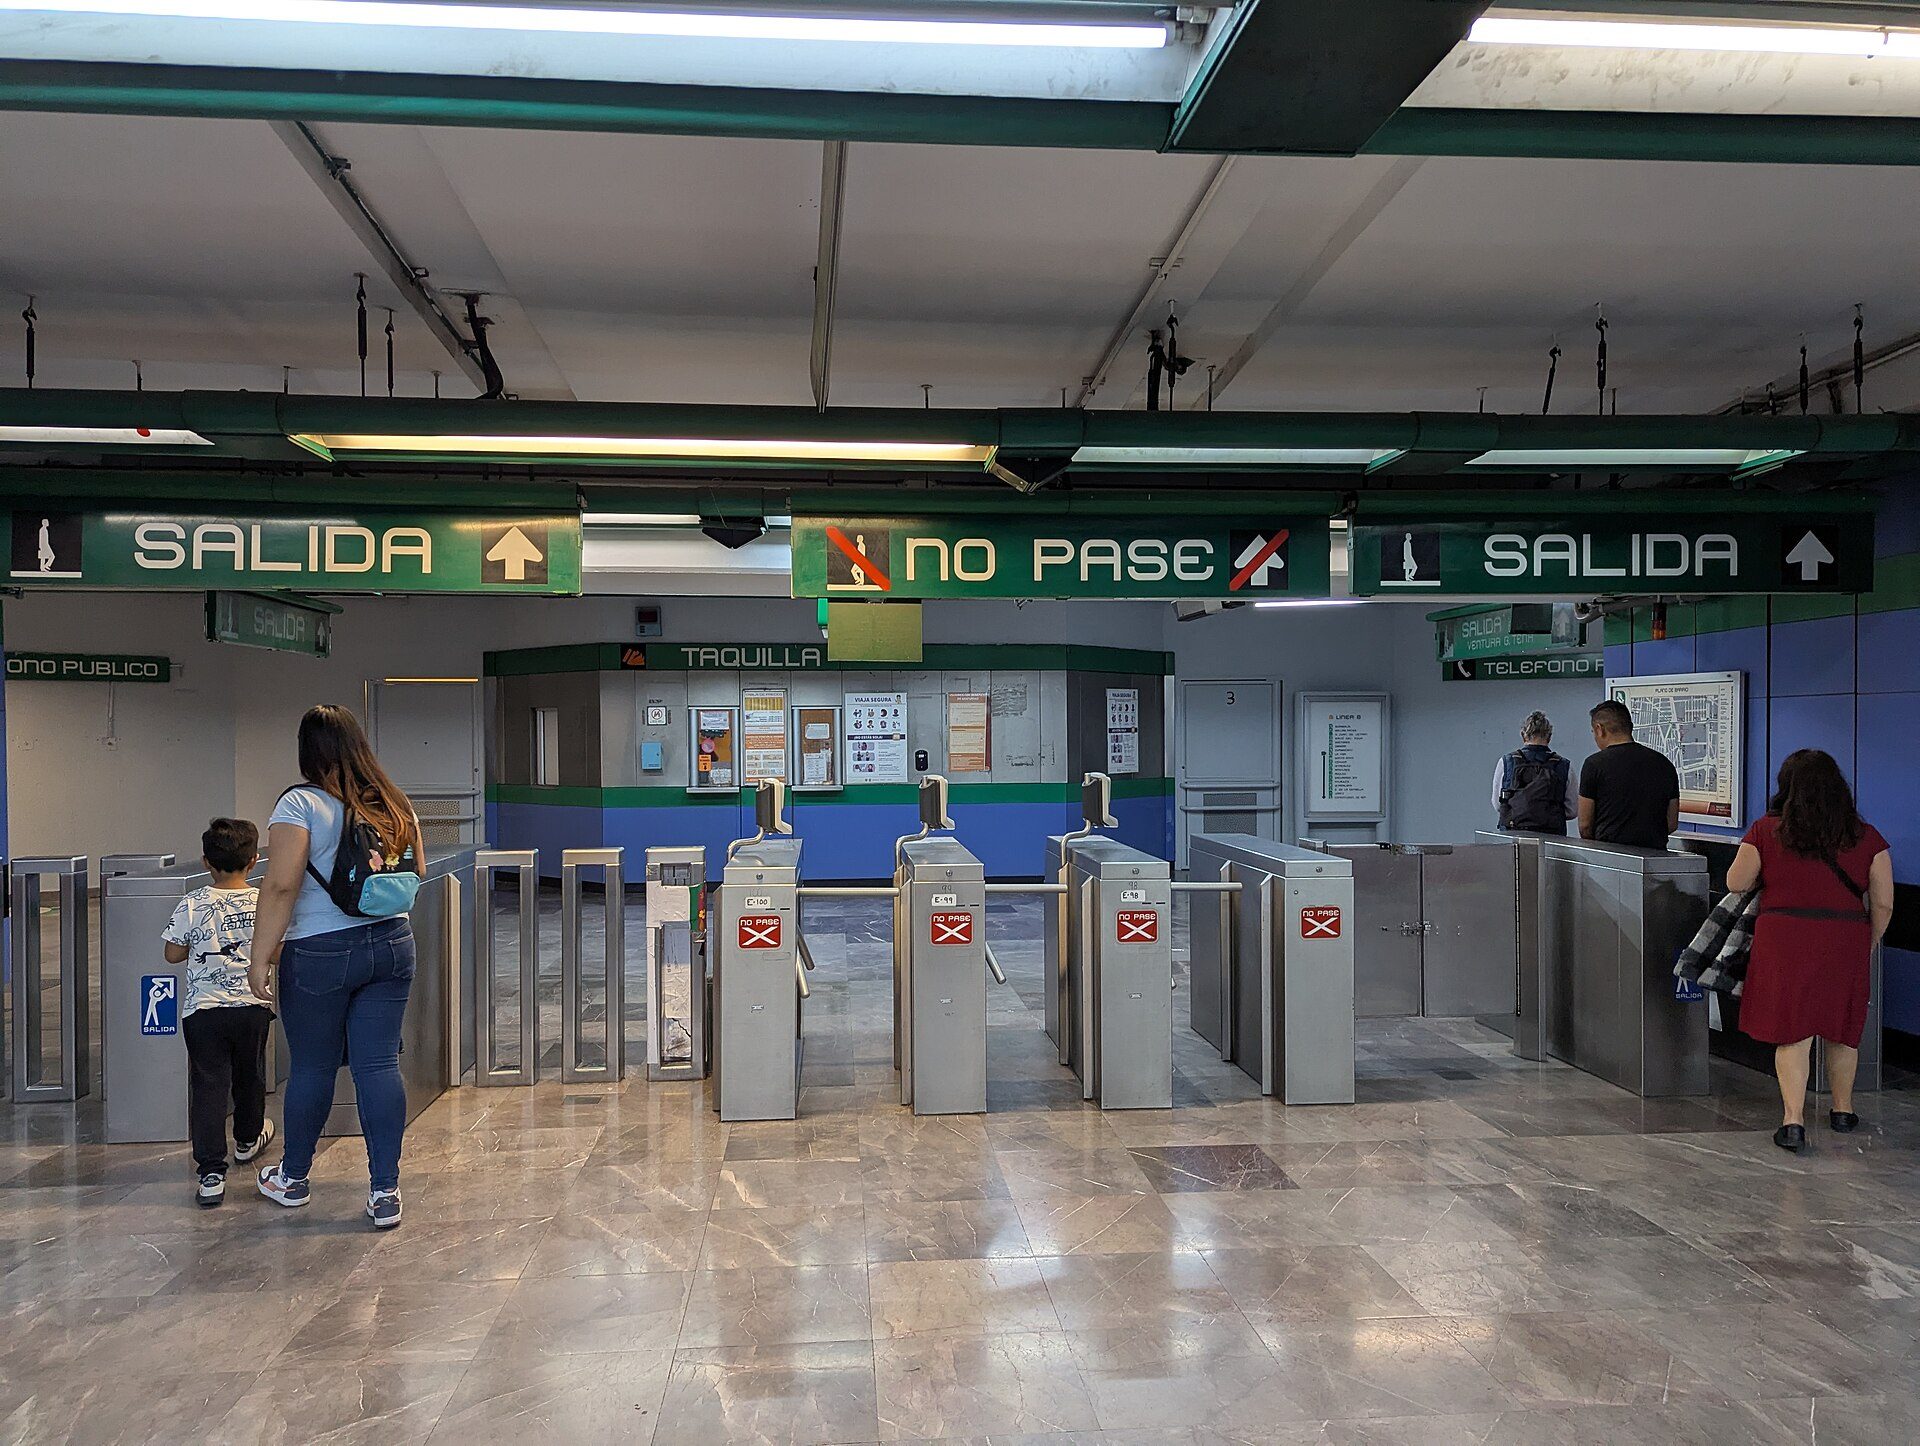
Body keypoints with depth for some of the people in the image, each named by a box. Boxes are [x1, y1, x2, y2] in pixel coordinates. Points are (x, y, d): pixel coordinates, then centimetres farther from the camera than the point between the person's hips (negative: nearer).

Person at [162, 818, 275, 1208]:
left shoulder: (192, 905, -7)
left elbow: (173, 954, 0)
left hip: (203, 1008, -1)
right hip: (252, 1005, 2)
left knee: (208, 1086, -1)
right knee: (250, 1076, 22)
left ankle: (211, 1172, -7)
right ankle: (248, 1139, 44)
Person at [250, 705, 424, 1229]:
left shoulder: (300, 804, -10)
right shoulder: (395, 804, 6)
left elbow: (281, 887, -16)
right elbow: (415, 876, 14)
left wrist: (261, 957, -10)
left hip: (319, 954, -4)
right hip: (393, 945, 4)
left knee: (312, 1067, 11)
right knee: (379, 1064, 5)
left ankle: (293, 1177, 31)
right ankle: (385, 1191, 7)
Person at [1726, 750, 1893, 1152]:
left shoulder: (1766, 832, -4)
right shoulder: (1866, 837, 2)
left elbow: (1736, 883, -1)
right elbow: (1883, 903, 4)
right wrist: (1866, 947, 18)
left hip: (1785, 940, -2)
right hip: (1846, 942, 2)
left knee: (1792, 1032, 2)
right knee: (1842, 1028, 19)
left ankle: (1793, 1121, -5)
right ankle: (1843, 1111, 35)